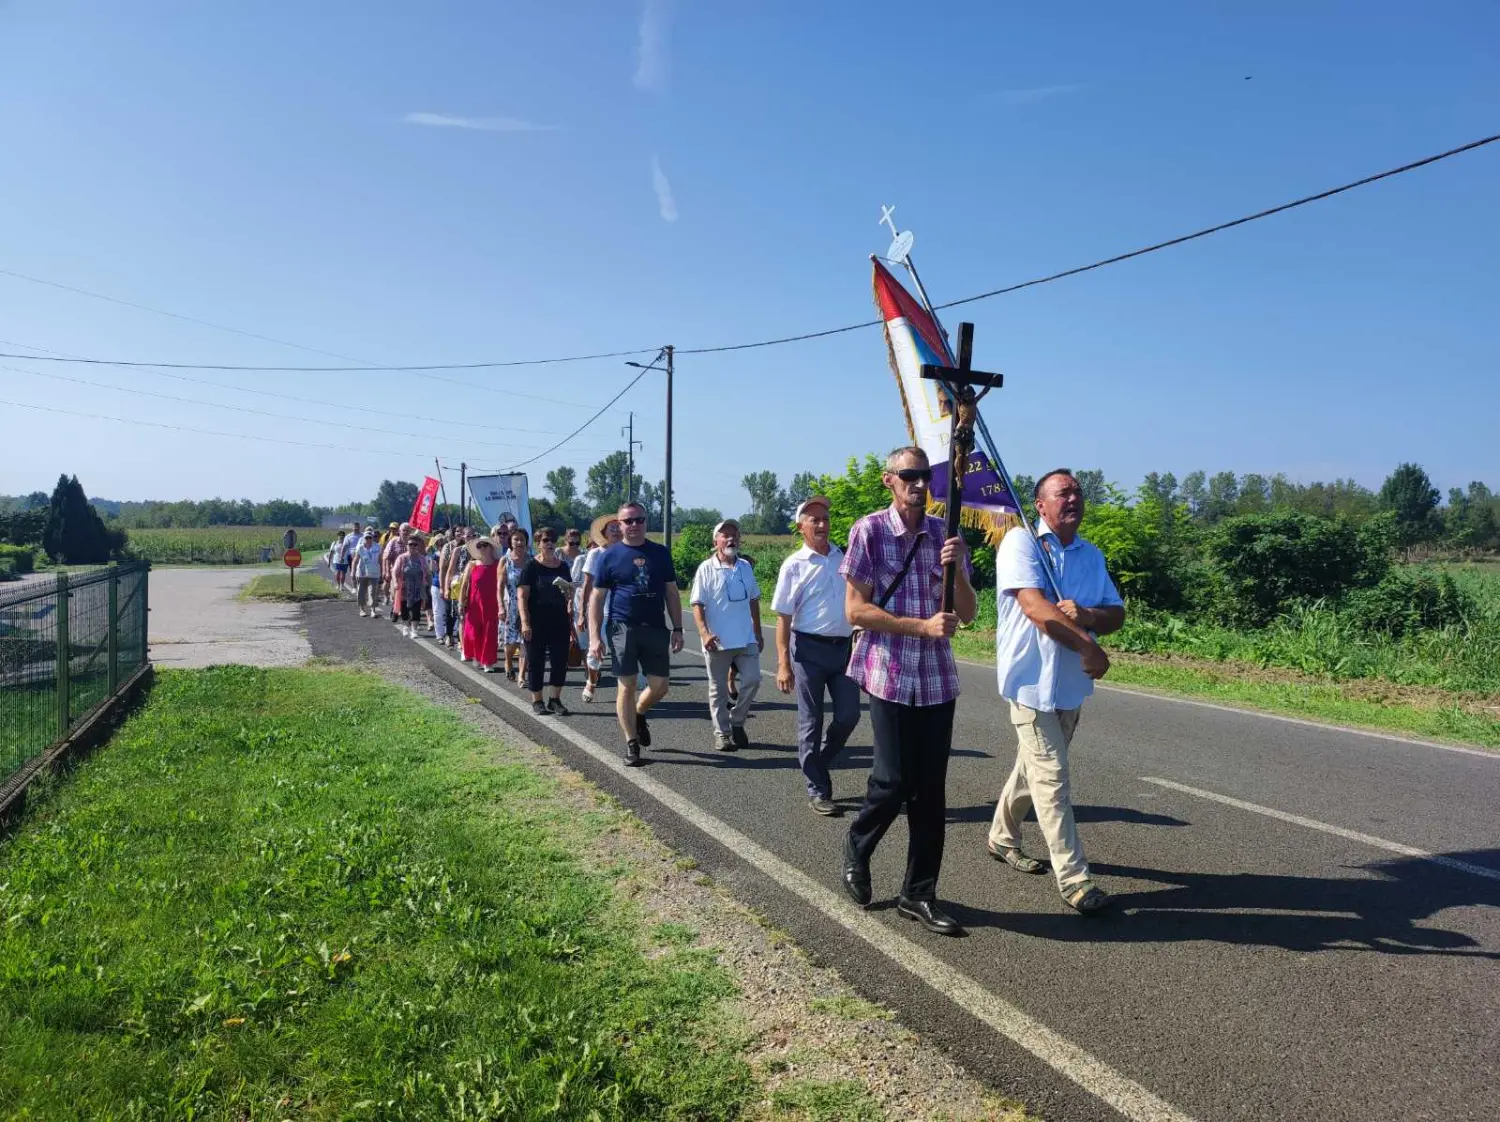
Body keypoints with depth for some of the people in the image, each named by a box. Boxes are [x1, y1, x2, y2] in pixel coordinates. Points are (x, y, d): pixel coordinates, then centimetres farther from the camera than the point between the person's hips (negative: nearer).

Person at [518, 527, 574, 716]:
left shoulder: (563, 566, 9)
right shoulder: (531, 566, -5)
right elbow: (522, 596, -9)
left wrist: (570, 622, 13)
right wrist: (525, 622, -17)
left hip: (559, 622, 4)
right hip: (537, 623, -4)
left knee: (561, 661, 4)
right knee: (535, 662, 4)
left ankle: (555, 699, 16)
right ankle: (537, 701, 15)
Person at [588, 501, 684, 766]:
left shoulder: (661, 553, 8)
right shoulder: (610, 556, 1)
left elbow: (671, 593, 11)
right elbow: (596, 598, 1)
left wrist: (677, 629, 5)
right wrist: (595, 637, -6)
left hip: (655, 629, 2)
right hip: (622, 628, -2)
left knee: (660, 686, 2)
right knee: (626, 686, 0)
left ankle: (639, 715, 33)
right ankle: (631, 744, 12)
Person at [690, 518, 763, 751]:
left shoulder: (745, 567, 10)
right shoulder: (706, 569, -5)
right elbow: (697, 604, -9)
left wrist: (758, 633, 17)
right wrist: (704, 633, -21)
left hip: (746, 640, 4)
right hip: (718, 641, -4)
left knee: (752, 680, -2)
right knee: (718, 690, 5)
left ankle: (736, 721, 19)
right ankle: (722, 734, 17)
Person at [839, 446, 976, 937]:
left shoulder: (945, 533, 6)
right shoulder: (869, 531, -5)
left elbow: (966, 614, 5)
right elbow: (856, 610, -9)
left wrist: (956, 568, -13)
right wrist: (923, 626, -16)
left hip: (937, 676, 4)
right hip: (889, 674, -4)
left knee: (931, 790, 5)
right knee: (894, 780, -3)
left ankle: (919, 894, 18)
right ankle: (856, 851, 27)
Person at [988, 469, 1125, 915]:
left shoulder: (1092, 555, 12)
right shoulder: (1021, 542, -9)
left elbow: (1117, 613, 7)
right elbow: (1034, 605, -20)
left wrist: (1085, 616, -16)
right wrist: (1089, 647, -22)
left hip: (1071, 682, 7)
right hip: (1032, 679, -7)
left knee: (1033, 768, 19)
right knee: (1051, 779, -6)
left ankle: (1002, 838, 39)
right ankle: (1073, 879, -1)